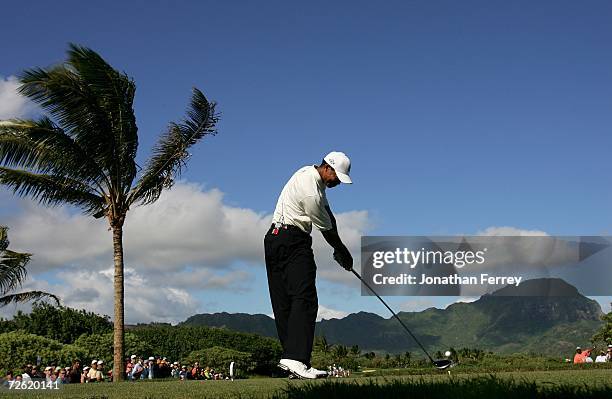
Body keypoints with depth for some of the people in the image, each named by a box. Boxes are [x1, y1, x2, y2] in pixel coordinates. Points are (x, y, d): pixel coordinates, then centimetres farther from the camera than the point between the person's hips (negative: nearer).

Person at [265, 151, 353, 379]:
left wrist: (340, 249, 13)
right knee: (305, 299, -19)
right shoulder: (310, 192, -19)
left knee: (284, 303, 4)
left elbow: (328, 216, 16)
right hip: (293, 241, -11)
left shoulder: (311, 174, 13)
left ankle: (289, 358, 4)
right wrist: (342, 252, 9)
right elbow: (327, 229, -6)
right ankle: (296, 359, -31)